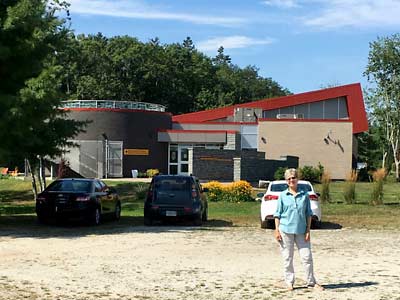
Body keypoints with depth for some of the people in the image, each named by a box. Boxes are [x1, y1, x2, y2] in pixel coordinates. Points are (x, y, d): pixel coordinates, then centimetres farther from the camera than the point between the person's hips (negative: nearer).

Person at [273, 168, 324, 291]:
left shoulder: (305, 195, 5)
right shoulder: (283, 196, 2)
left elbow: (308, 214, 8)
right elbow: (277, 214, 4)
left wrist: (308, 230, 2)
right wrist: (277, 230, -2)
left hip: (301, 231, 1)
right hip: (286, 230, -1)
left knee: (307, 257, 2)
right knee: (287, 258, 5)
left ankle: (311, 282, 14)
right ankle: (289, 282, 17)